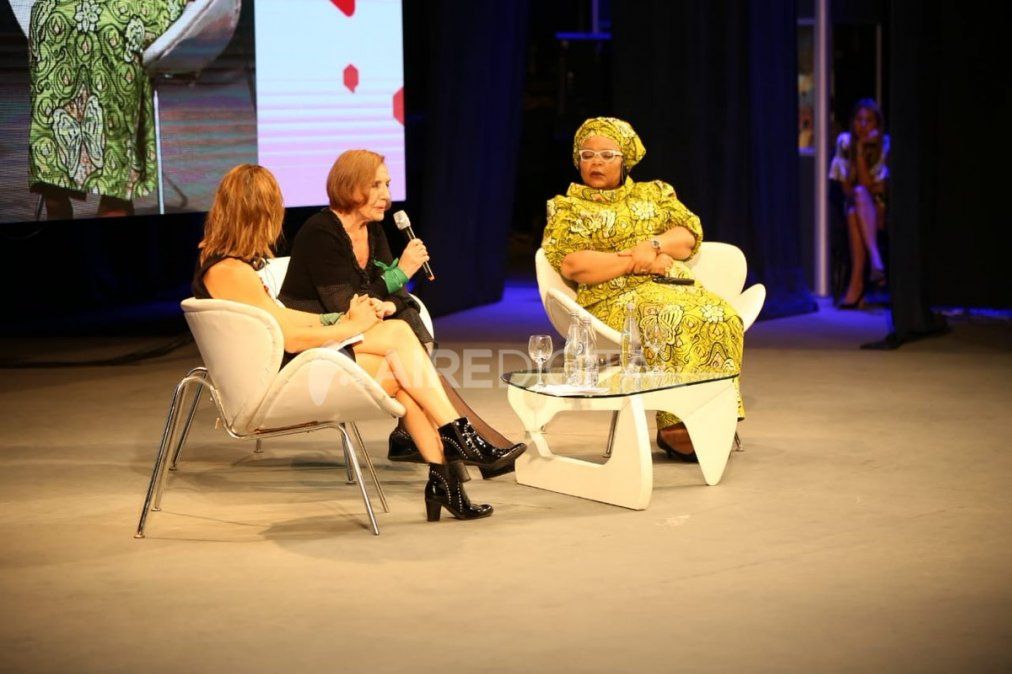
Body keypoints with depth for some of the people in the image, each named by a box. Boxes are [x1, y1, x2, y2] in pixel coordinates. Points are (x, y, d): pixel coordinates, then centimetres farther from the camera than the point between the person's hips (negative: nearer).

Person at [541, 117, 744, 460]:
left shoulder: (654, 193, 25)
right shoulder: (567, 208, 14)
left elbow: (690, 234, 12)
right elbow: (570, 264, -3)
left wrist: (654, 245, -9)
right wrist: (633, 262, -8)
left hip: (674, 286, 4)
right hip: (611, 298, -4)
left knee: (720, 316, -30)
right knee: (669, 317, -37)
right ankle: (676, 427, -35)